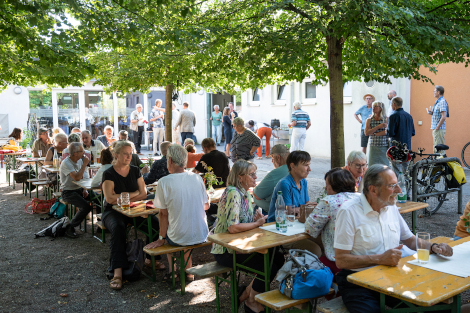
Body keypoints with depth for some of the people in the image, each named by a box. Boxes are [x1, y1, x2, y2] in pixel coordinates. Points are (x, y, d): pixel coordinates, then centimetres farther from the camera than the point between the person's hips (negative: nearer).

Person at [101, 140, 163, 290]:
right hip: (112, 211, -4)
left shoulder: (135, 171, 9)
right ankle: (118, 272, -42)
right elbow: (110, 198, -18)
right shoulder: (109, 174, -5)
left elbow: (143, 194, 2)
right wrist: (133, 194, -11)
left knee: (156, 222, -22)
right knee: (118, 228, -38)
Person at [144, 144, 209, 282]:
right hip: (202, 236, 3)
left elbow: (163, 214, -8)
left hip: (179, 239, -3)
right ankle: (188, 270, 35)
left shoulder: (164, 182, -13)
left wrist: (161, 238, 2)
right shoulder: (197, 178, -2)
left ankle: (172, 269, 35)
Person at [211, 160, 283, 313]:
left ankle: (246, 293, 11)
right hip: (226, 252, -9)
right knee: (269, 264, -14)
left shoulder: (245, 193, 8)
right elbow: (232, 227, -31)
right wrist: (257, 223, -18)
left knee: (278, 258, 0)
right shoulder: (233, 193, -22)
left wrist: (257, 218, -5)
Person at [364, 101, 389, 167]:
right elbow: (366, 133, -5)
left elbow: (387, 132, -9)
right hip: (373, 147, 1)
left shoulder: (386, 119, 3)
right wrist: (378, 126, -12)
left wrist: (374, 134, -8)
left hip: (384, 147, -1)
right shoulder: (369, 120, 8)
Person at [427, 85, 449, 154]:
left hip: (439, 130, -10)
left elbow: (443, 117, -22)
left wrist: (437, 128, -18)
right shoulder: (438, 102, 17)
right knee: (435, 149, 14)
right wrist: (431, 112, 5)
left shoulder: (442, 102, -14)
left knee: (439, 149, -9)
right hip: (435, 129, 10)